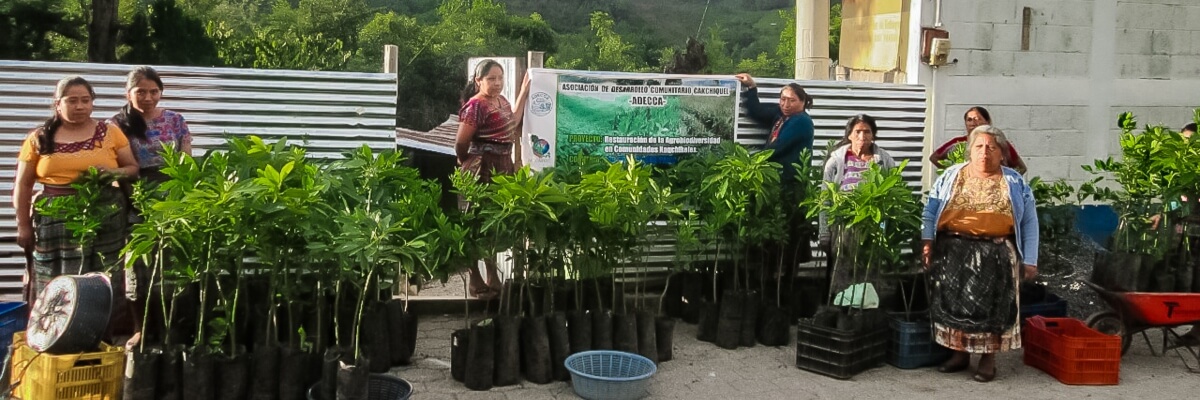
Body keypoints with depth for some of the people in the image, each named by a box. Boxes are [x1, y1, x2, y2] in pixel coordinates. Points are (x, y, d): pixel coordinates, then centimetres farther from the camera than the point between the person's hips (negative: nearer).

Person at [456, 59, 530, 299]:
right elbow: (460, 143, -13)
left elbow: (512, 124, 28)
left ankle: (493, 278, 24)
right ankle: (476, 281, 4)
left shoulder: (501, 100, 12)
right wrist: (467, 165, 4)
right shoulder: (475, 106, -15)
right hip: (482, 170, -9)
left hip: (503, 167, 9)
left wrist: (523, 92, 26)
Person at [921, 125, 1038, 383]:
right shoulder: (951, 176, 8)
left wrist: (1029, 260, 1)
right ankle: (960, 354, 19)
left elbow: (1029, 222, 6)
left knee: (991, 306, 0)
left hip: (996, 255, -1)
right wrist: (927, 241, -4)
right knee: (954, 302, 5)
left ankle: (988, 360, 13)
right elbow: (931, 211, 8)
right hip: (953, 252, 2)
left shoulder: (1015, 183, 6)